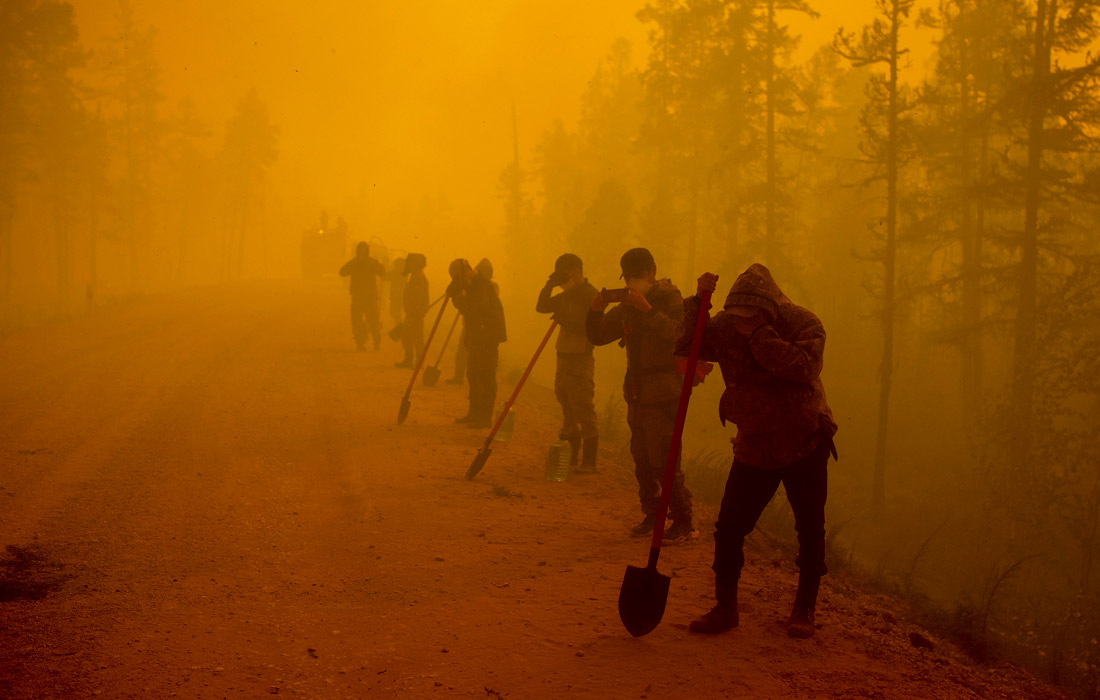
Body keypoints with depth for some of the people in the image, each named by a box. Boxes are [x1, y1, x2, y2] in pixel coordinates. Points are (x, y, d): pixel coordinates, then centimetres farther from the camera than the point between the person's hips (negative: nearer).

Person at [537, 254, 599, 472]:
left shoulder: (591, 295, -12)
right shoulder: (566, 295, 15)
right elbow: (541, 307, 16)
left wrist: (568, 323, -23)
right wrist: (549, 285, 5)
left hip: (581, 360, -9)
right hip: (564, 357, 9)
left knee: (584, 411, -8)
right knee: (567, 409, 14)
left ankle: (589, 462, -5)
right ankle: (570, 454, 24)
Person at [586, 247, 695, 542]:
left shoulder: (670, 299, -7)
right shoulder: (627, 305, 12)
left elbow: (678, 335, -25)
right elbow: (597, 337, 11)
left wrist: (648, 309, -31)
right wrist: (596, 311, -8)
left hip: (663, 394, -7)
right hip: (637, 393, 7)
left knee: (664, 461, -10)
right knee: (642, 459, 12)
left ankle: (684, 523, -2)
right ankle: (652, 514, 24)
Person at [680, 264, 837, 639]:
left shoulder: (803, 325, -15)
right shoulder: (726, 325, -5)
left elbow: (804, 368, -31)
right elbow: (687, 347, -8)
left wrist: (759, 335, -34)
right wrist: (698, 301, -18)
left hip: (806, 444, -2)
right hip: (755, 448, 2)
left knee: (810, 530, 3)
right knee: (729, 527, -3)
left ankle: (804, 610, 20)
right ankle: (725, 607, 12)